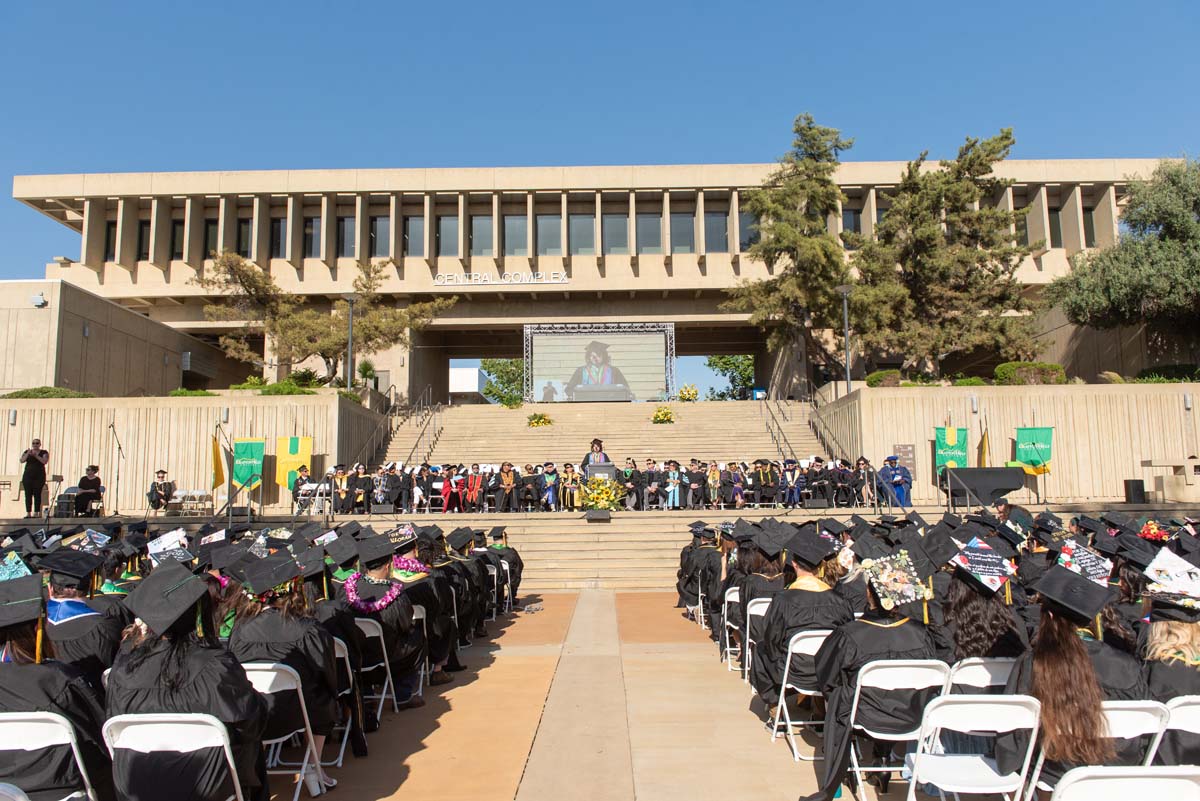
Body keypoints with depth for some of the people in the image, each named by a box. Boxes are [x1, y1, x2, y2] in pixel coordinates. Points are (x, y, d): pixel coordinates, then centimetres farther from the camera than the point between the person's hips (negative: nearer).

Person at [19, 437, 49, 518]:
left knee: (37, 494, -5)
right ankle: (28, 513, 0)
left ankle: (36, 513, -5)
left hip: (39, 476, -2)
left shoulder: (44, 452, 4)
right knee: (28, 494, -1)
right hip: (28, 475, 2)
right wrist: (28, 454, -15)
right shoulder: (27, 451, 12)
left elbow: (45, 461, -11)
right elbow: (22, 460, -2)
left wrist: (36, 456, -19)